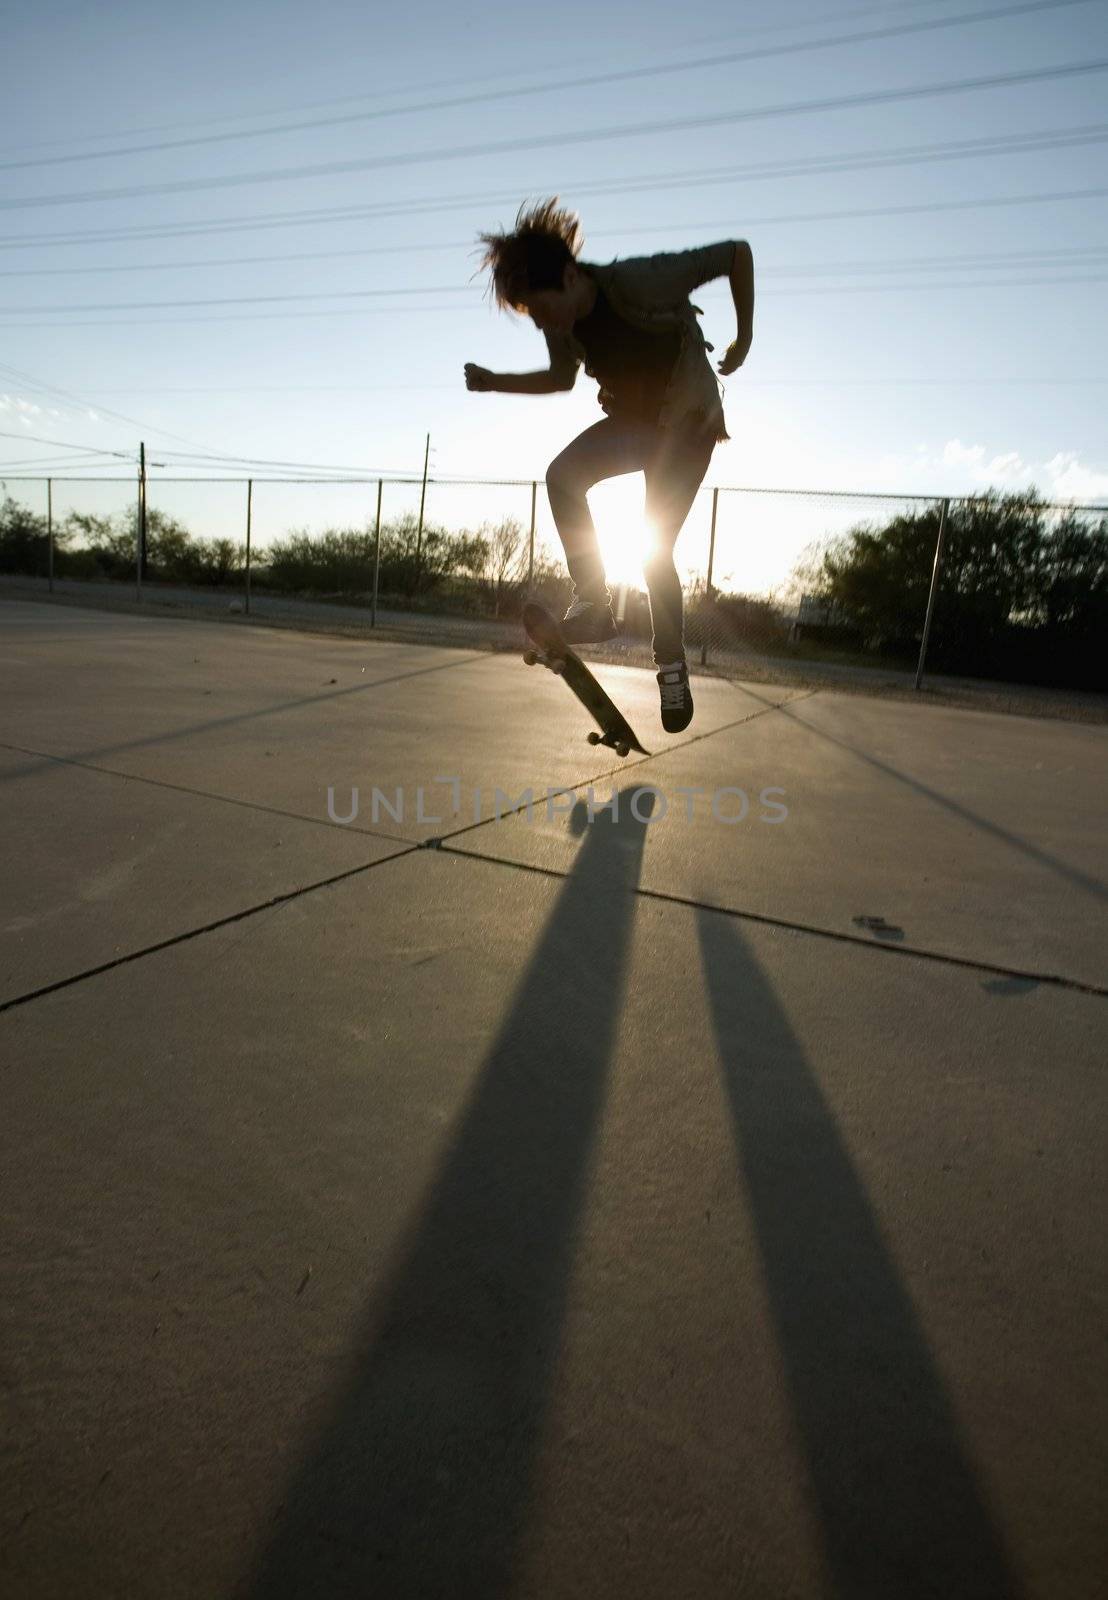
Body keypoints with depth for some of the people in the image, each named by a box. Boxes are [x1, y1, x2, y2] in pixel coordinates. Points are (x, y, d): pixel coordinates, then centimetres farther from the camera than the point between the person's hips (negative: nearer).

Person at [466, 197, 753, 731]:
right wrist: (494, 381, -2)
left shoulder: (642, 281, -28)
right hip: (629, 418, 5)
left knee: (656, 551, -14)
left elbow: (737, 252, -18)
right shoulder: (561, 324, -10)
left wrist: (745, 335, -13)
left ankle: (672, 665, 3)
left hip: (687, 423, -5)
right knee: (562, 476, -24)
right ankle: (592, 601, -15)